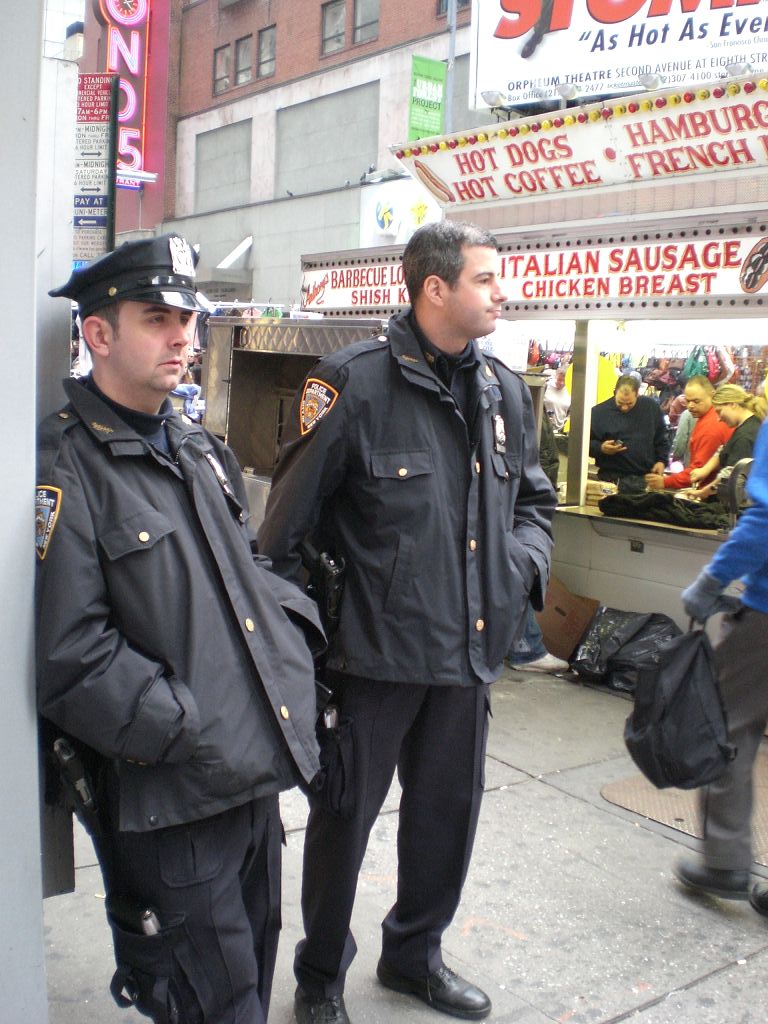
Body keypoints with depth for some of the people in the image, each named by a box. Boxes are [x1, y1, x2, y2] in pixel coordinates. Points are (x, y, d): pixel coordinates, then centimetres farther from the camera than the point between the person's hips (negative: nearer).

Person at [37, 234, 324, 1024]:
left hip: (257, 779, 8)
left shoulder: (199, 451, 13)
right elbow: (70, 659, -19)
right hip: (168, 803, -8)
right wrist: (194, 735, -19)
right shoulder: (66, 470, -13)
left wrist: (294, 636, 6)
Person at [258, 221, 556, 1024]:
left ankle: (414, 953, 46)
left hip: (468, 651, 6)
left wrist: (524, 560, 1)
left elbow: (533, 497, 20)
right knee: (344, 816, 11)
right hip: (375, 650, -6)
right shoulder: (353, 382, -14)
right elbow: (288, 522, -11)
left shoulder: (503, 390, 6)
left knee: (448, 813, 20)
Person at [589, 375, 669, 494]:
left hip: (646, 479, 3)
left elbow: (662, 439, 16)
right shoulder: (599, 412, -4)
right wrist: (601, 448, -16)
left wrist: (661, 461, 5)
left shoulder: (651, 407, 6)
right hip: (613, 479, -2)